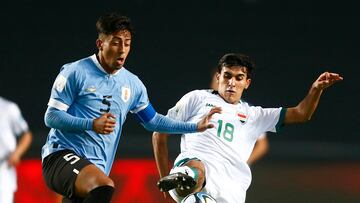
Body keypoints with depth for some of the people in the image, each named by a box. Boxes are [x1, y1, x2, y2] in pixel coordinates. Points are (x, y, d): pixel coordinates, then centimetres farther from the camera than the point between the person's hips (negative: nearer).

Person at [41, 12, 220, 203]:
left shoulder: (132, 84, 13)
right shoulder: (76, 72, -6)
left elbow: (152, 121, 27)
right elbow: (51, 117, -7)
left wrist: (195, 127, 22)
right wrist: (91, 124, -20)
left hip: (97, 167, 7)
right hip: (61, 154, -7)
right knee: (105, 186, -34)